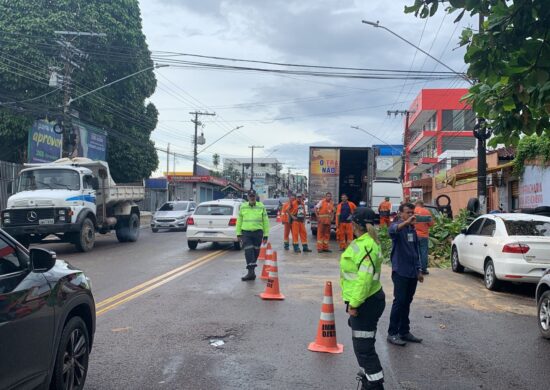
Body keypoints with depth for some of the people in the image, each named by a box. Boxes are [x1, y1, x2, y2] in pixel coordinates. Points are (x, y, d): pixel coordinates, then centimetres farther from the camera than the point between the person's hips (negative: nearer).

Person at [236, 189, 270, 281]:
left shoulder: (261, 207, 4)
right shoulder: (243, 207, 7)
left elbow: (266, 221, 5)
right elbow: (239, 221, 12)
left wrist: (266, 235, 2)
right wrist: (238, 233, 7)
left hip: (258, 232, 0)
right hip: (246, 232, 0)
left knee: (255, 251, 6)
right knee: (248, 250, -12)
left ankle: (251, 271, 20)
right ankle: (251, 271, -13)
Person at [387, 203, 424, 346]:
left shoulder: (412, 229, 13)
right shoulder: (397, 225, -8)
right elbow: (392, 231, -36)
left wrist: (419, 270, 17)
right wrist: (406, 222, -52)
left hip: (412, 273, 7)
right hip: (400, 272, -7)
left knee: (407, 302, 12)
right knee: (399, 302, -5)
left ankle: (404, 331, 20)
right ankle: (392, 333, 3)